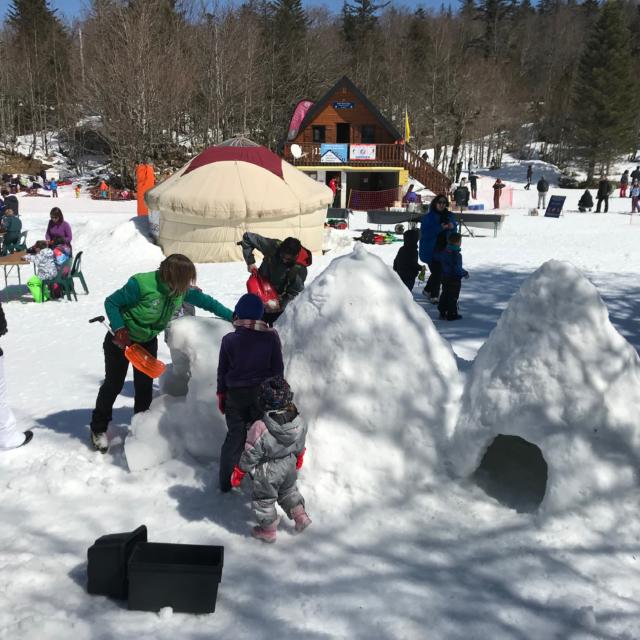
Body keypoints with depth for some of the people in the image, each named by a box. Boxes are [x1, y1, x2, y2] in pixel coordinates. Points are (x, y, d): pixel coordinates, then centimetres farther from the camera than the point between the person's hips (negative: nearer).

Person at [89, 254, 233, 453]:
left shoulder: (181, 290, -15)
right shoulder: (141, 284, -33)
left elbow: (206, 301, -5)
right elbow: (111, 302, -21)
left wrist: (233, 317, -9)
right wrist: (119, 329, -28)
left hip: (148, 341, 5)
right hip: (122, 339, -5)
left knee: (145, 385, 7)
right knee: (114, 383, 5)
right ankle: (99, 429, 22)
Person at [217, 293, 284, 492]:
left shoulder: (229, 340, -12)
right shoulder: (271, 337, -12)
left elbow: (222, 371, -2)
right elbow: (278, 369, -4)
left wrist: (221, 394, 12)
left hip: (235, 396, 1)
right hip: (263, 395, -1)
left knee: (234, 437, 15)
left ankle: (226, 483, 23)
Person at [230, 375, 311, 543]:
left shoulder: (260, 428, -34)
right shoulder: (299, 422, -17)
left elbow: (250, 455, -21)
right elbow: (300, 445, 1)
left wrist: (238, 472, -5)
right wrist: (299, 457, 22)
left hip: (268, 473, -5)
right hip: (289, 465, 5)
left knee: (263, 500, 18)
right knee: (289, 491, 31)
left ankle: (268, 531, 33)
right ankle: (301, 517, 40)